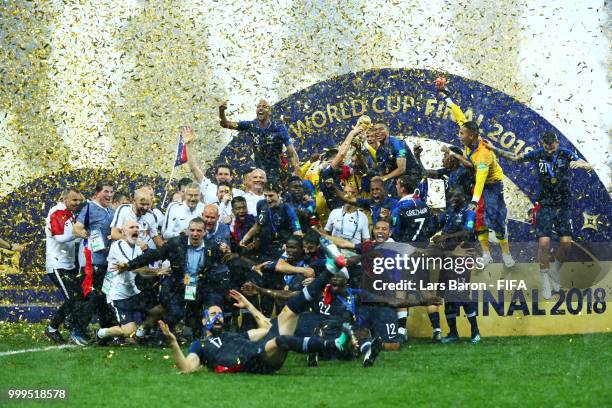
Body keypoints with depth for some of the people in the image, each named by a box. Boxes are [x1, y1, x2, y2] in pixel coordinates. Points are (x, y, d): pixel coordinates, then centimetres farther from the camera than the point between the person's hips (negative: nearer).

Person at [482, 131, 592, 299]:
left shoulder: (565, 154, -10)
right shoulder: (537, 154, -7)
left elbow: (590, 168, -16)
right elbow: (515, 157, 9)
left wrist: (581, 164, -39)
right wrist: (494, 149, 3)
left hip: (564, 206, 0)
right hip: (545, 205, 0)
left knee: (566, 243, -7)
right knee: (543, 243, -12)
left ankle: (555, 271, 20)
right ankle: (545, 280, 3)